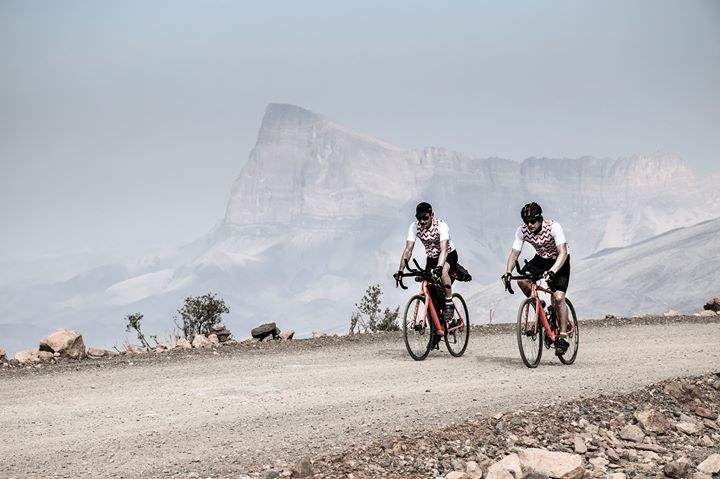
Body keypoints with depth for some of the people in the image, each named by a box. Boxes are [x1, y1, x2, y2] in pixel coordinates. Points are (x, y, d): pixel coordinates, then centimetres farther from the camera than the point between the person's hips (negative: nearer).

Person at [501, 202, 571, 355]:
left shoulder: (553, 227, -30)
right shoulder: (522, 230, -18)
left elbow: (563, 252, -38)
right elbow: (514, 254, -16)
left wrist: (552, 272, -52)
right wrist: (508, 272, -34)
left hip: (559, 262, -4)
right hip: (540, 259, 4)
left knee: (558, 297, -20)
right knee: (522, 280, -23)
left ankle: (563, 337, -10)